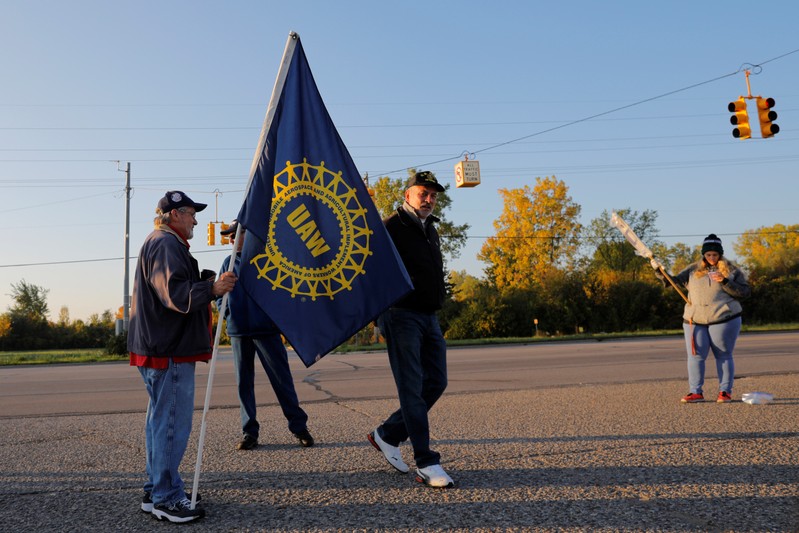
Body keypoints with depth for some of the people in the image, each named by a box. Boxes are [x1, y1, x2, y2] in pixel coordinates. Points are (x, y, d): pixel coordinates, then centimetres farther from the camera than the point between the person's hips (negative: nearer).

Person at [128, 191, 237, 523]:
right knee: (172, 422, -6)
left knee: (161, 419, 17)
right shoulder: (166, 244, -13)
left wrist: (204, 283, 16)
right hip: (170, 350, -12)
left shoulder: (161, 243, 22)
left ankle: (156, 492, 27)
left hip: (163, 348, 12)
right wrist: (211, 289, -34)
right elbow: (175, 294, -26)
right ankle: (166, 498, 2)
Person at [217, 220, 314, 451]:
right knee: (244, 382, 7)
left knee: (282, 379, 0)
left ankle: (299, 426, 10)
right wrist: (227, 311, 3)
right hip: (238, 332, 4)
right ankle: (249, 431, 17)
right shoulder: (228, 263, 11)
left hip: (265, 328, -4)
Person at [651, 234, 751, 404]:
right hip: (695, 321, 3)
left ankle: (725, 391, 14)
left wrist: (725, 282, -16)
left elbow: (745, 292, -4)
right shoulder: (693, 270, 11)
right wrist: (659, 271, -7)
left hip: (723, 319, -2)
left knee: (723, 356, 4)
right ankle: (696, 392, 7)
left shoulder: (732, 270, 4)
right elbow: (673, 281, 9)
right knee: (695, 355, 1)